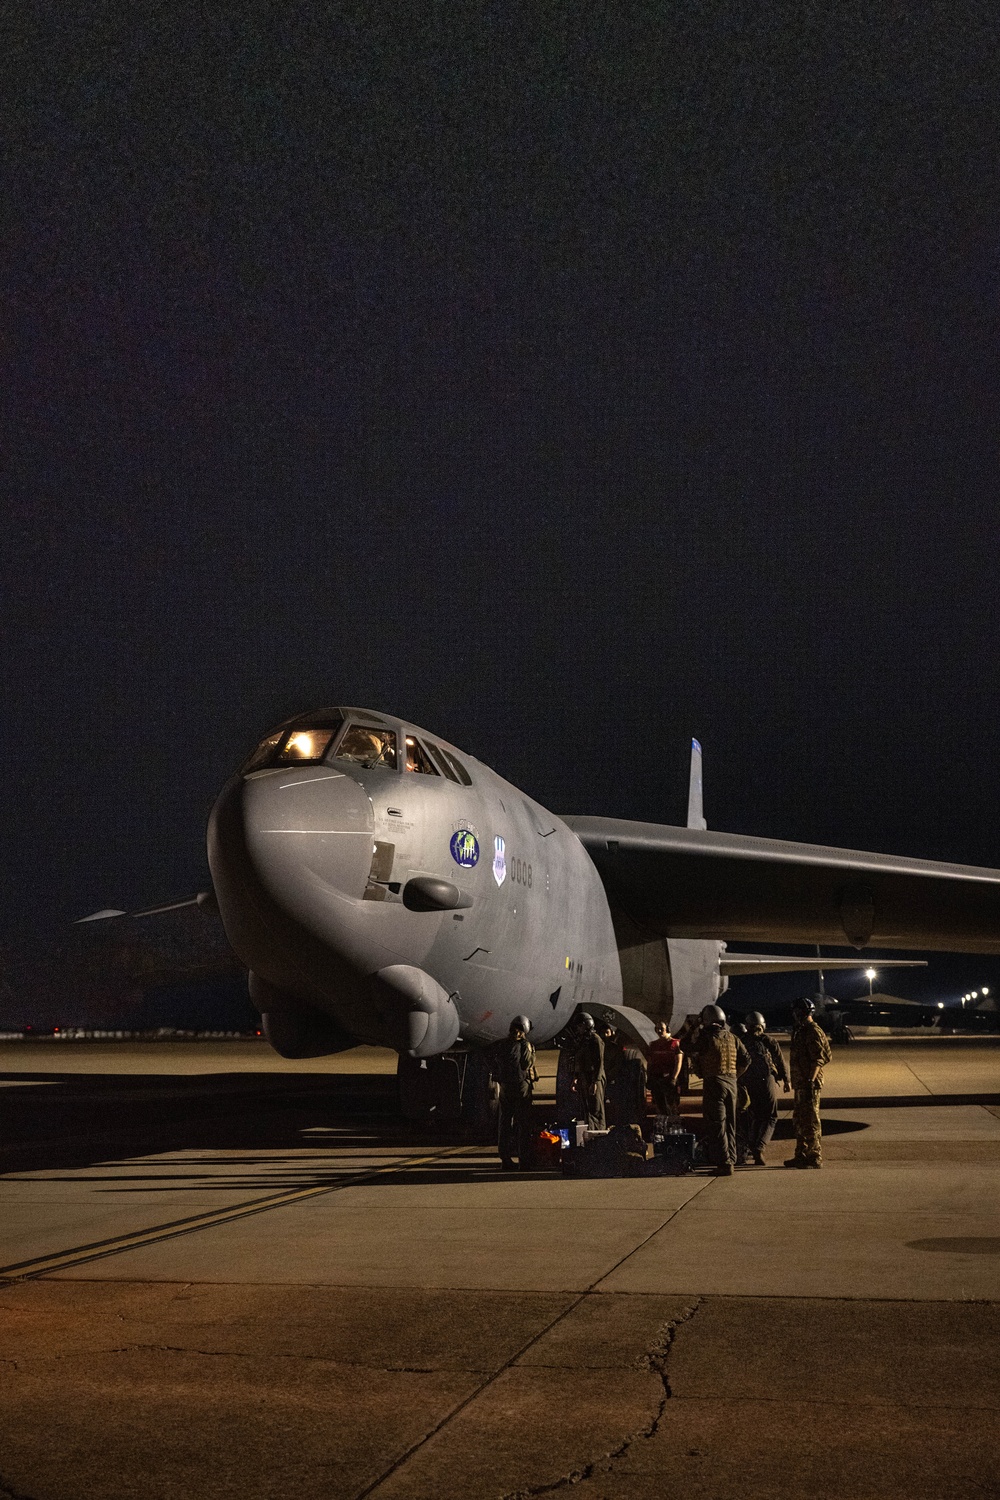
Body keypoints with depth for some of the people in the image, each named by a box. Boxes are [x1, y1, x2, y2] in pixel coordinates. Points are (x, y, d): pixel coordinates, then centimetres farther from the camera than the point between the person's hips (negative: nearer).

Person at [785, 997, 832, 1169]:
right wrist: (795, 1082, 22)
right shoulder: (801, 1032, 18)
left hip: (810, 1083, -10)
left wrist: (810, 1081, -26)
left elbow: (818, 1059, -20)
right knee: (799, 1119, 15)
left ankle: (815, 1157, -4)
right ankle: (801, 1155, 22)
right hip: (801, 1083, 10)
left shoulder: (813, 1032, -13)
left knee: (811, 1120, -7)